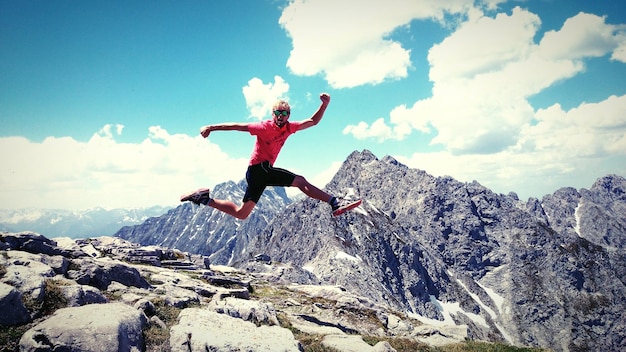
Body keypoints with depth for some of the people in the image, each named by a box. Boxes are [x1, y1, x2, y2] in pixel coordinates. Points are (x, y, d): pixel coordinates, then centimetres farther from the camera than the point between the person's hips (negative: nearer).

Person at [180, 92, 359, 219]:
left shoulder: (289, 127, 8)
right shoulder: (265, 127, -11)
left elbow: (313, 121, 12)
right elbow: (237, 126, -8)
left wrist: (325, 104, -2)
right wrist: (211, 127, -8)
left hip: (255, 175, 8)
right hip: (259, 168, -8)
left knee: (241, 213, 13)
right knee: (301, 181, -16)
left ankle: (205, 198, 19)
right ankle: (335, 203, -17)